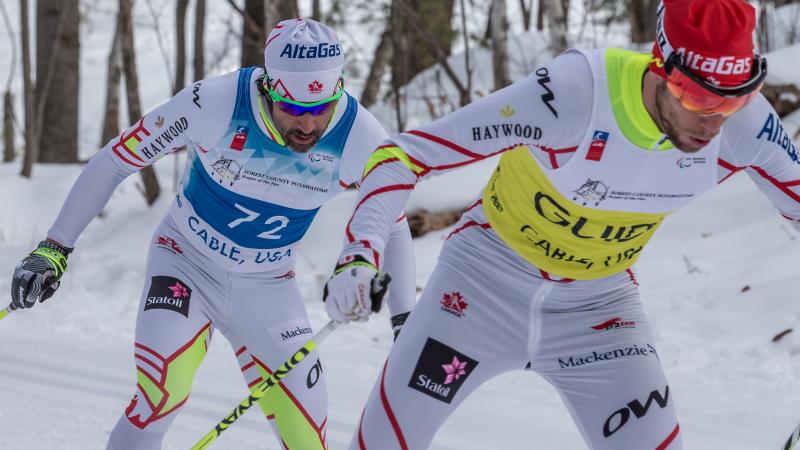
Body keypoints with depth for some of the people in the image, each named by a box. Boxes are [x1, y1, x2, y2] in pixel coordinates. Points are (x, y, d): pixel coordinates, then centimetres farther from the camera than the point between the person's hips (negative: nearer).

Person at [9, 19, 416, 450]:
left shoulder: (360, 138, -20)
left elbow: (392, 224, 0)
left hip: (267, 288, 3)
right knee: (161, 395, -27)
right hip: (186, 265, -3)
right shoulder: (214, 103, -28)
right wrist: (54, 248, -12)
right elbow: (114, 160, -15)